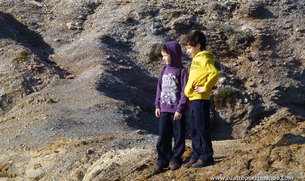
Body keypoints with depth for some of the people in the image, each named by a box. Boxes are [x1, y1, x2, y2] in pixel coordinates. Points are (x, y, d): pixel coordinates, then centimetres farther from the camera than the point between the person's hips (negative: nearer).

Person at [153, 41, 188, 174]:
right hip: (164, 110, 6)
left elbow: (184, 92, -11)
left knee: (178, 136, 5)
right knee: (163, 136, 4)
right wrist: (158, 105, 11)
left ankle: (176, 159, 16)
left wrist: (180, 109, -14)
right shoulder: (164, 71, 10)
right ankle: (162, 162, 9)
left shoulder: (181, 71, -9)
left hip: (177, 110, -6)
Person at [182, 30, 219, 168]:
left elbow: (214, 73, -25)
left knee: (202, 128, -6)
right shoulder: (196, 58, 19)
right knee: (194, 130, 12)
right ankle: (197, 155, 18)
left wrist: (205, 88, -20)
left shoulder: (204, 58, -11)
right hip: (193, 99, 10)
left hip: (200, 99, -10)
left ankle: (206, 157, -1)